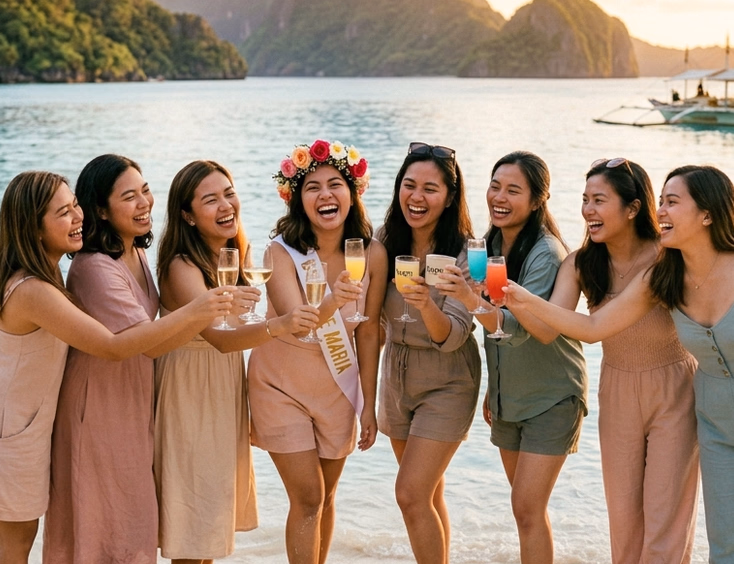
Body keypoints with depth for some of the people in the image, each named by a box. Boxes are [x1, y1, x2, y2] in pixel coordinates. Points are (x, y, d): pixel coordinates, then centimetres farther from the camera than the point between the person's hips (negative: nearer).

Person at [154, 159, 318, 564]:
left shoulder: (230, 257, 2)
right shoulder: (181, 267, -23)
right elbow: (218, 336, -38)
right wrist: (277, 326, -55)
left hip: (227, 390, 8)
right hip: (190, 393, -8)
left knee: (216, 513, 17)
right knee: (193, 527, 2)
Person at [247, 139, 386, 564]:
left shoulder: (373, 254, -13)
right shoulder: (283, 253, -20)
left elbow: (369, 333, -4)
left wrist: (369, 405, 1)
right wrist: (332, 302, -52)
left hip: (338, 389, 3)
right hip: (282, 385, -3)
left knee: (326, 497, 15)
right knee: (307, 500, -5)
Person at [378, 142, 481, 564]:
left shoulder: (464, 254, -18)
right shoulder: (388, 243, -4)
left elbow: (453, 336, -24)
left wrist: (427, 305, -42)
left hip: (447, 384, -5)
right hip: (397, 376, 6)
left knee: (412, 495, -10)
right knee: (428, 496, 16)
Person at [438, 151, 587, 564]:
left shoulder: (546, 254, -22)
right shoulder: (492, 245, 1)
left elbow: (518, 328, -32)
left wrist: (472, 300, -49)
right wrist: (492, 388, 15)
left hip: (552, 396, -7)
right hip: (508, 397, 8)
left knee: (528, 509, -9)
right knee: (527, 505, 15)